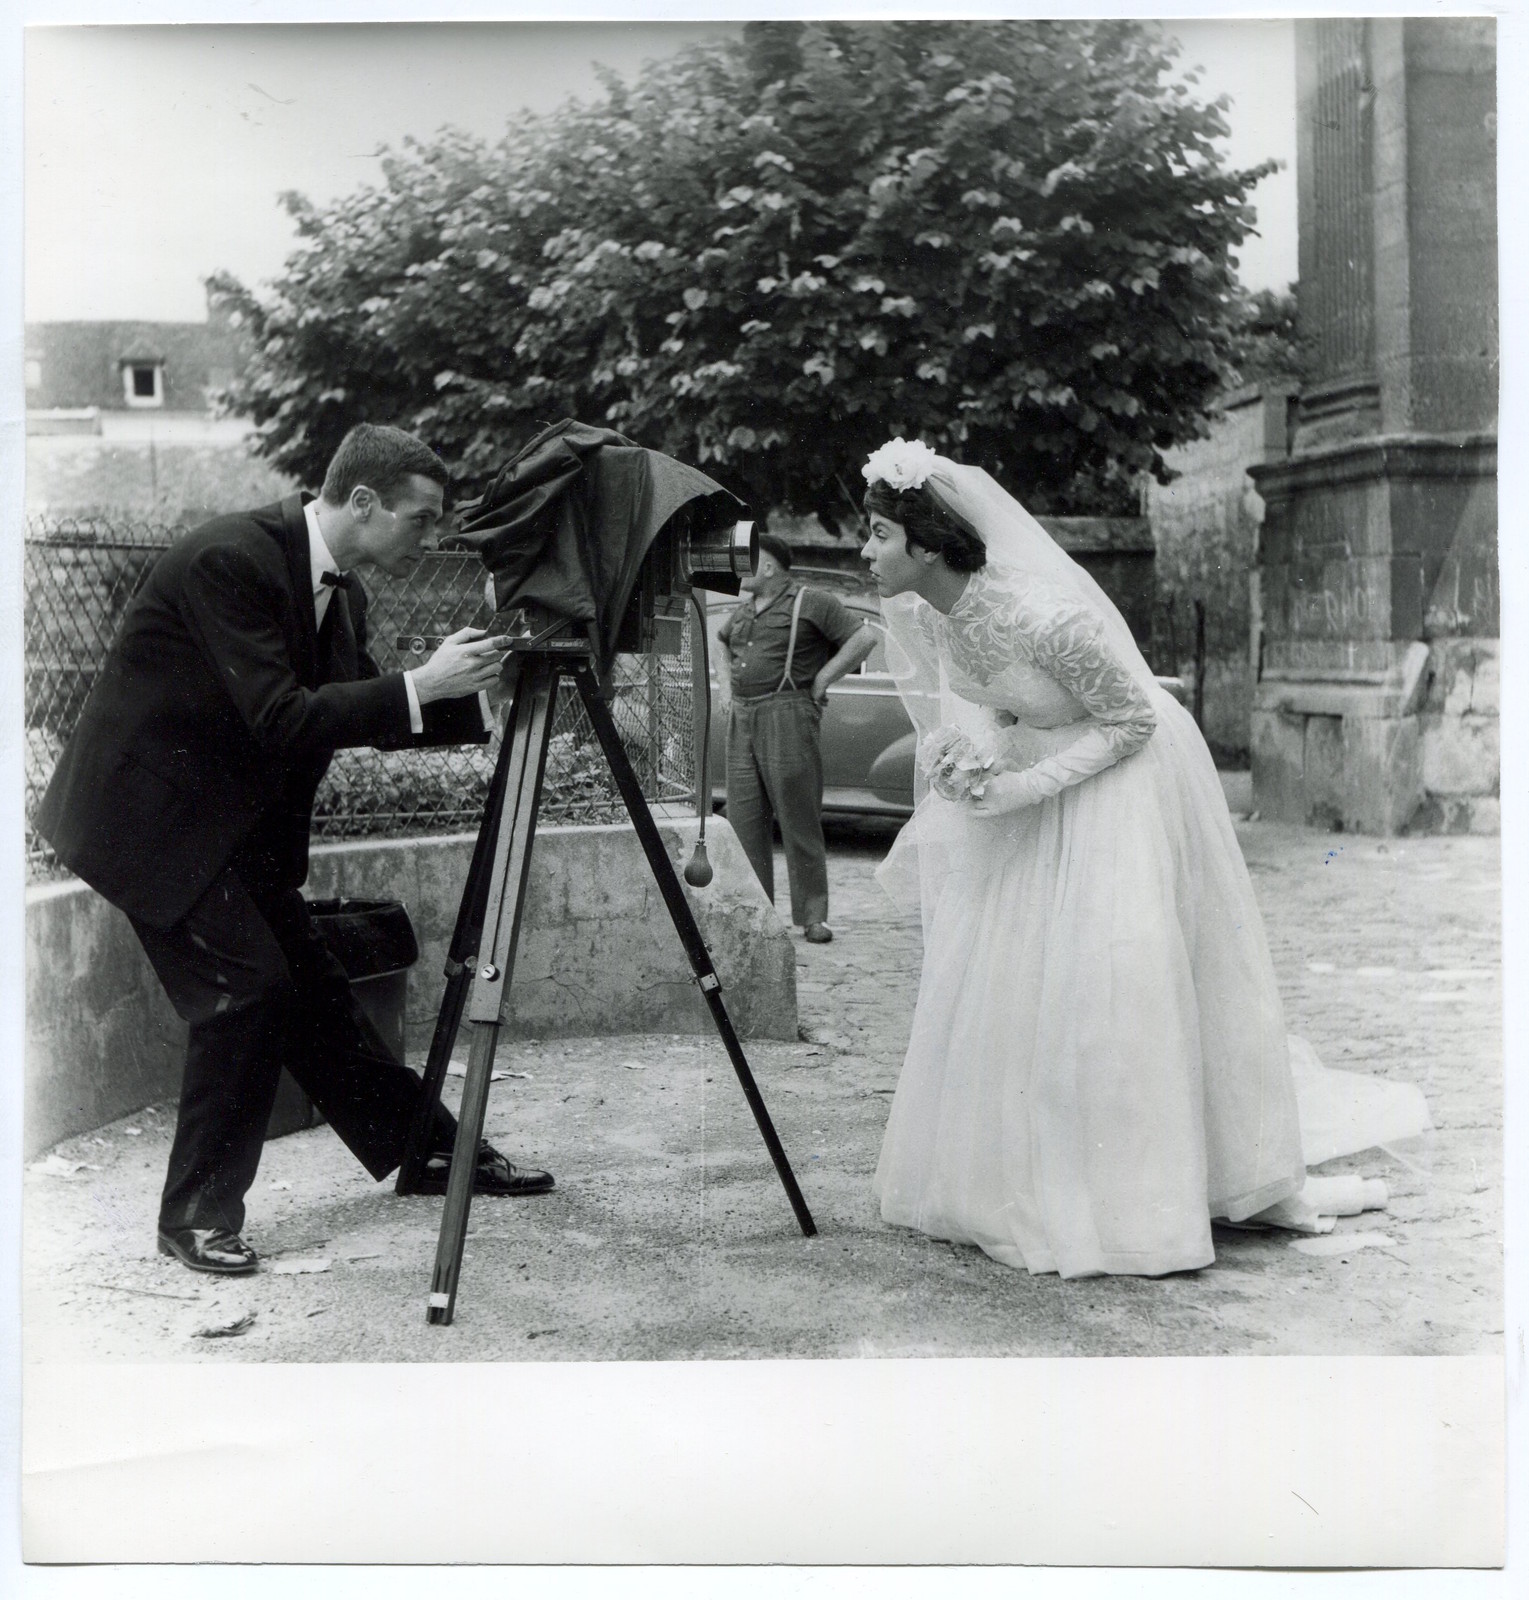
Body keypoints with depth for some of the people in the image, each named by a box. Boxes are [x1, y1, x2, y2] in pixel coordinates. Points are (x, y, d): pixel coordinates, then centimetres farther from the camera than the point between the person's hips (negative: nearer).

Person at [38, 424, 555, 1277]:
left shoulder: (339, 589, 4)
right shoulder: (230, 560, -24)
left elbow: (371, 717, 11)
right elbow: (278, 721, -30)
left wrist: (476, 697, -3)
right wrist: (420, 685, -29)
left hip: (237, 821, 9)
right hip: (153, 815, -8)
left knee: (310, 983, 12)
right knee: (249, 984, -14)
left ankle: (430, 1148, 22)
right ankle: (198, 1213, -1)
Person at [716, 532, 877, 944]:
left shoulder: (812, 603, -4)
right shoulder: (743, 609, 19)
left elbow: (864, 639, -9)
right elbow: (722, 645, 38)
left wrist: (821, 681, -8)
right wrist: (724, 685, 21)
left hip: (787, 718, -7)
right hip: (741, 721, 7)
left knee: (799, 820, -5)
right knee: (743, 819, 4)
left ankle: (813, 916, -1)